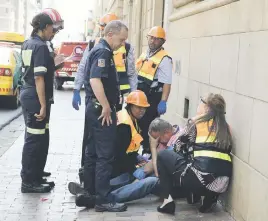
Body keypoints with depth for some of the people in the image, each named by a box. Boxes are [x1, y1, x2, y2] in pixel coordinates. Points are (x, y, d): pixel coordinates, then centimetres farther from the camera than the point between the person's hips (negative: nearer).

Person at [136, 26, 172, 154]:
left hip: (152, 99, -8)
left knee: (148, 127, -1)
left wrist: (163, 102, -24)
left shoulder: (164, 59, -14)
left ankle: (148, 152, 13)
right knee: (138, 124, 16)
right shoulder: (144, 55, 12)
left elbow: (167, 83, -19)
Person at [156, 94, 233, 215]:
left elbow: (178, 146, 14)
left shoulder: (197, 122, 6)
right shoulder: (226, 127, 18)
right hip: (221, 185, 5)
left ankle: (167, 199, 5)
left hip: (200, 180, -5)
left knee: (163, 155, 17)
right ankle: (210, 199, 15)